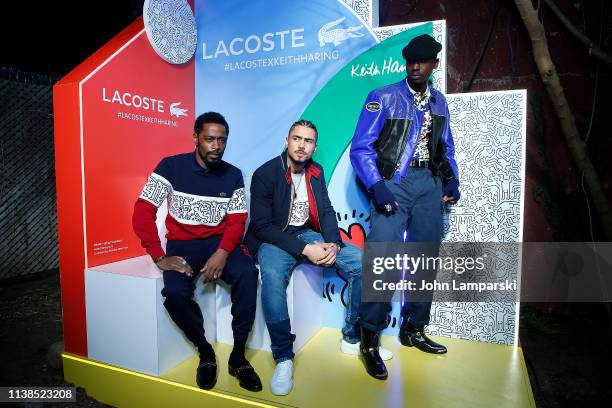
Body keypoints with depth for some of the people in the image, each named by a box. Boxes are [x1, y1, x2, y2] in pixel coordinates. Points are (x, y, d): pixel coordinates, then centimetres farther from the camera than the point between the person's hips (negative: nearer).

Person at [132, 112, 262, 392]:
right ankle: (205, 352, -2)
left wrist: (223, 253, -21)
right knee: (175, 291, -30)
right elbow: (143, 211, -11)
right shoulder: (171, 166, -7)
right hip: (182, 244, -1)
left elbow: (237, 221, -2)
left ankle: (238, 355, -11)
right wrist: (159, 257, -20)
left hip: (220, 241, 2)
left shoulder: (233, 175, 0)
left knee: (248, 273, -29)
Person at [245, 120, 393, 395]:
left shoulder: (316, 172, 8)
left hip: (308, 234, 6)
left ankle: (352, 339, 6)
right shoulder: (265, 174, -12)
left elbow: (326, 211, 6)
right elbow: (262, 226, -17)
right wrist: (305, 250, -25)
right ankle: (283, 358, -19)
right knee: (272, 276, -38)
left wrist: (333, 243, -15)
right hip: (274, 238, -5)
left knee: (362, 262, -10)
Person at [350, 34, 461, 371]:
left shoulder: (439, 102, 15)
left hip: (429, 184, 6)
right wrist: (377, 186, -20)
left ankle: (413, 328, 28)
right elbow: (361, 148, -8)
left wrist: (452, 179, 7)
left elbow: (446, 147, 23)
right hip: (392, 182, -6)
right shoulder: (383, 98, -3)